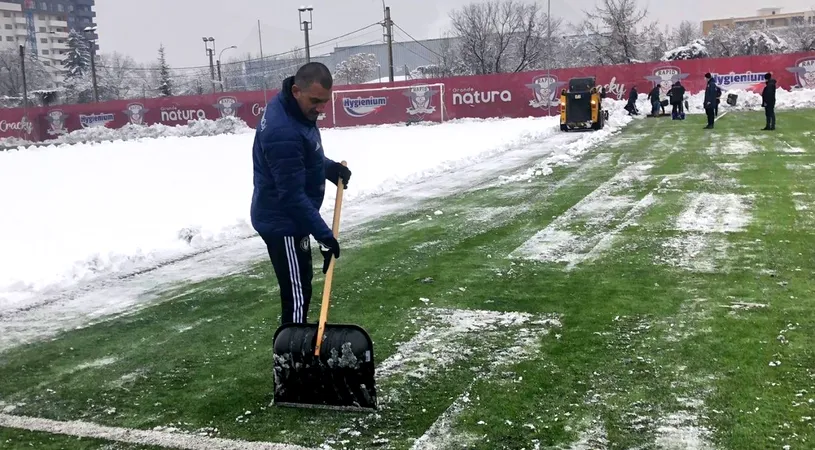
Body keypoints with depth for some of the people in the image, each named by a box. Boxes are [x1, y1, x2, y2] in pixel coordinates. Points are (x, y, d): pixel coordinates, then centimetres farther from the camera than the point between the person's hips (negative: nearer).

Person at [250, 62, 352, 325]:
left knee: (301, 283, 24)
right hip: (283, 222, -11)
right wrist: (324, 235, -26)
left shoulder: (295, 108, 0)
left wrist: (329, 167, 3)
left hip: (290, 217, 11)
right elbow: (293, 196, -30)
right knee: (297, 293, -6)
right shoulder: (283, 132, -32)